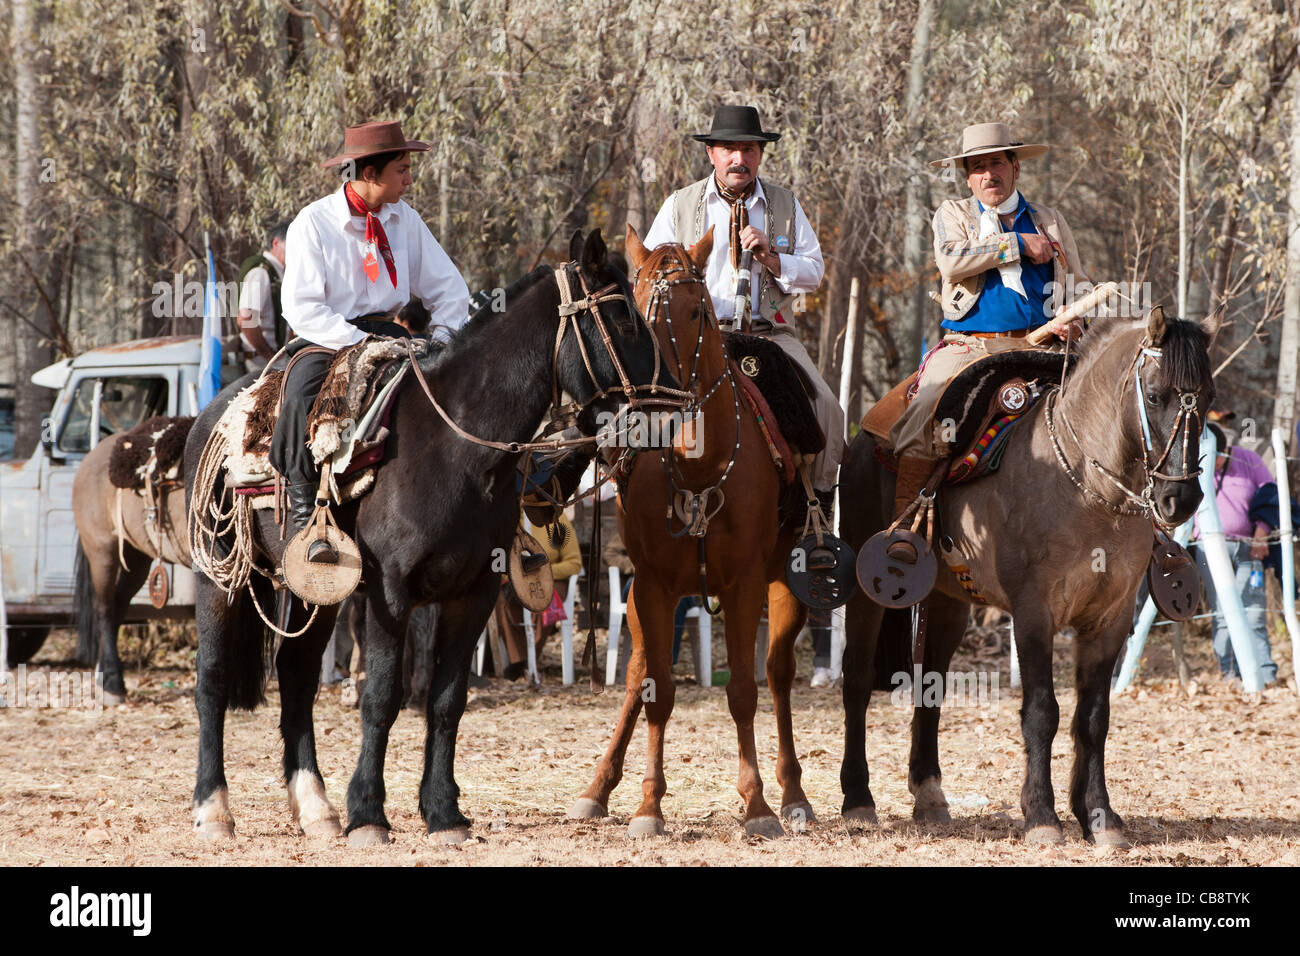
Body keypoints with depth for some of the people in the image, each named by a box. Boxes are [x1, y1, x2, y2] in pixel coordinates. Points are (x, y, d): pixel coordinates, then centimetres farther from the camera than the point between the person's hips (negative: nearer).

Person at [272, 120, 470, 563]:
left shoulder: (403, 219, 9)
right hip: (324, 342, -5)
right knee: (304, 395, -35)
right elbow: (302, 308, -14)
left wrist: (442, 333, -6)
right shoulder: (313, 223, -7)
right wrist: (360, 342, -23)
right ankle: (306, 518, -32)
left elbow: (448, 287, 12)